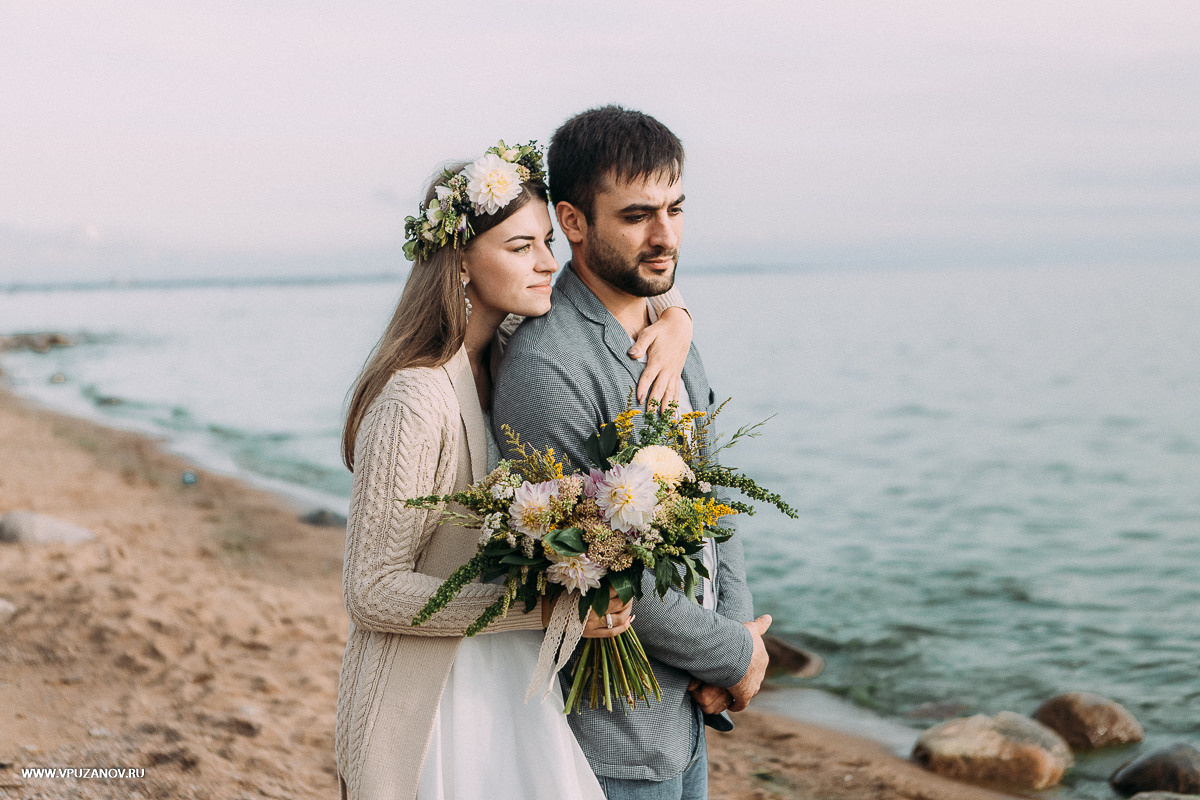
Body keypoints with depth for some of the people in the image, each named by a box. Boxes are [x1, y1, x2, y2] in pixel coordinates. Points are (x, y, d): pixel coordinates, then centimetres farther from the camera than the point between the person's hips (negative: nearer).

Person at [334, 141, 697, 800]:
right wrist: (540, 606, -25)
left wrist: (676, 321, -6)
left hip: (505, 683, 8)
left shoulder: (506, 356, 1)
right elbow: (371, 593, -21)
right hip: (427, 705, -7)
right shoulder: (415, 402, -22)